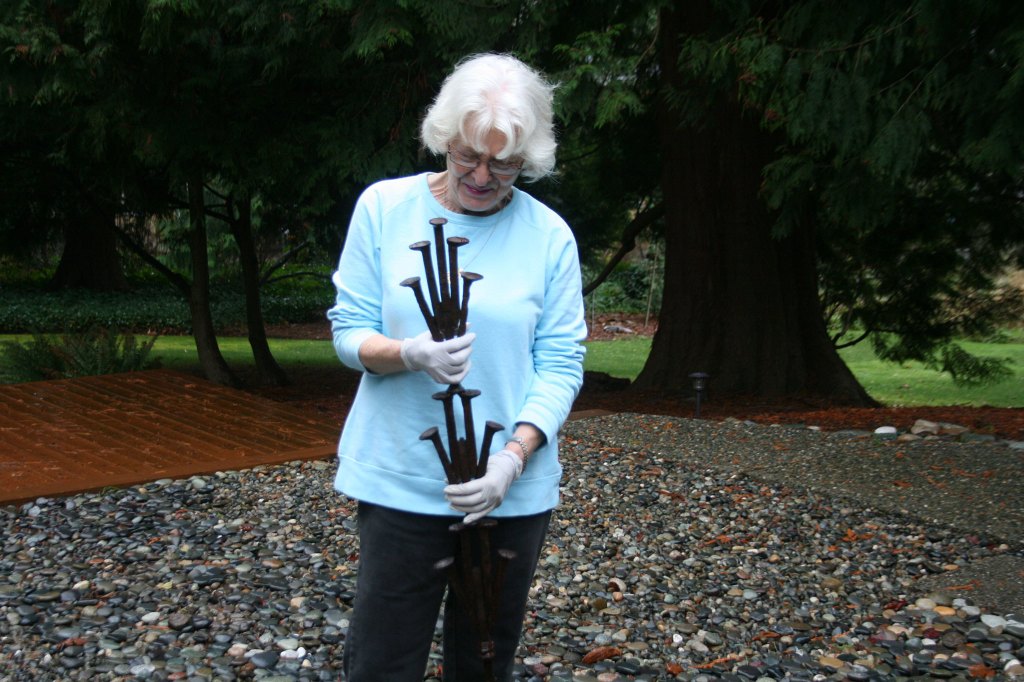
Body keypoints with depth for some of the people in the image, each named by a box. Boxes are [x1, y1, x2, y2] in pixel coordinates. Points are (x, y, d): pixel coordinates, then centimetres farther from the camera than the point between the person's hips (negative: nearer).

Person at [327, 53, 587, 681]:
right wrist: (412, 354, -23)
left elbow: (561, 365, -4)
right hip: (399, 482, -1)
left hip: (514, 491, 1)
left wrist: (512, 461, -19)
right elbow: (349, 330, -1)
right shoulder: (384, 207, -3)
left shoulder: (549, 236, -3)